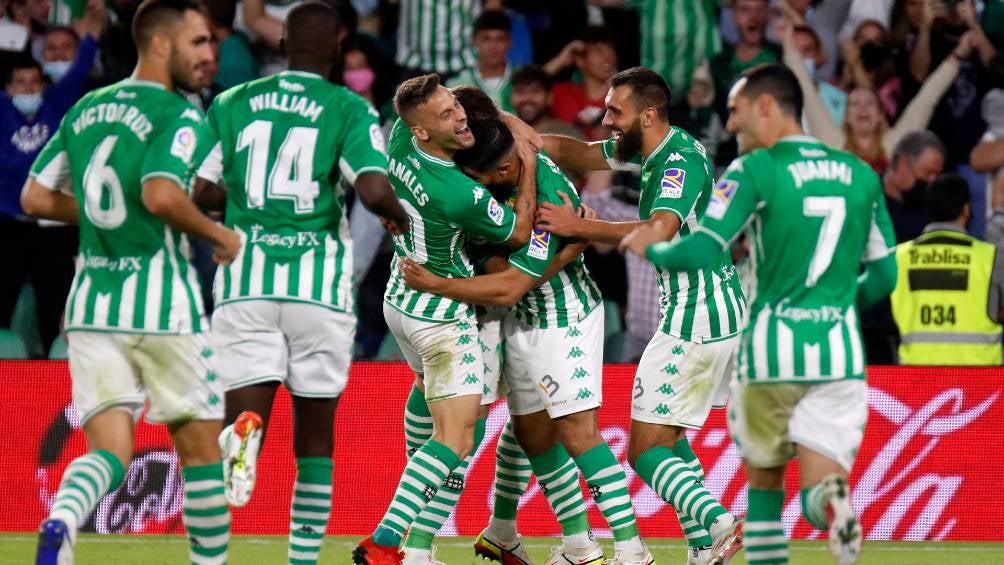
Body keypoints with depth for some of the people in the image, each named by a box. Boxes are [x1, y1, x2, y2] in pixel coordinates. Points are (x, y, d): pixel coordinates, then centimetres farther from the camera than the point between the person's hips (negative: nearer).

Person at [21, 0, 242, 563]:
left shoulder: (85, 110, 12)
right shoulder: (179, 115, -9)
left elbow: (36, 197, 13)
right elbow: (162, 195, -25)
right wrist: (218, 233, -9)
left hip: (91, 303, 5)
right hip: (161, 302, -5)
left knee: (109, 450, 1)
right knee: (201, 448, 11)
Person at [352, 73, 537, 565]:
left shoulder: (400, 141, -10)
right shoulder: (460, 194, -31)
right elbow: (520, 233, -13)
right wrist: (529, 169, -4)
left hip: (400, 299, 9)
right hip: (442, 317, -9)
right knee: (456, 440, -7)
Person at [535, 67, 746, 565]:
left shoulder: (680, 163, -19)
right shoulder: (662, 148, 9)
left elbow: (658, 234, -36)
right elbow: (578, 152, 16)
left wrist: (578, 227, -31)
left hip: (695, 320, -10)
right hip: (721, 310, 10)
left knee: (646, 449, -9)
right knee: (668, 436, 20)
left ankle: (715, 522, -27)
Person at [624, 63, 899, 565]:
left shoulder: (754, 171, -5)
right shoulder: (861, 175, 11)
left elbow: (698, 253, -11)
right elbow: (883, 276, 15)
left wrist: (650, 247, 9)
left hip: (773, 346, -2)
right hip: (840, 349, 2)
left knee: (763, 476, 18)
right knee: (820, 486, -2)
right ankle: (834, 502, -37)